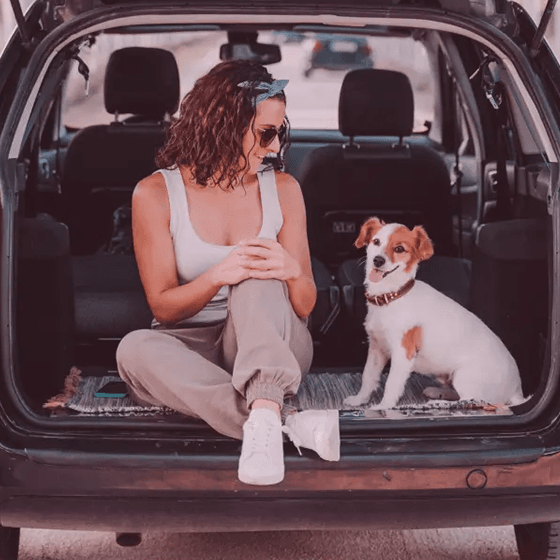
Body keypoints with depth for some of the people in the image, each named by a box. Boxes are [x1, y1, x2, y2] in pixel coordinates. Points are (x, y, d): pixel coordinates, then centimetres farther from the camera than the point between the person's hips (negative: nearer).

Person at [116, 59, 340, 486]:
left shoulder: (282, 189, 2)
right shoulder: (156, 194, -4)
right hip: (196, 348, 0)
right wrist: (217, 277, -26)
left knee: (258, 273, -30)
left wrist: (292, 272, -23)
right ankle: (289, 424, -46)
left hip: (273, 347, 1)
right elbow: (162, 306, -5)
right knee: (137, 348, -34)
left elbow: (305, 307, 2)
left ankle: (264, 415, -53)